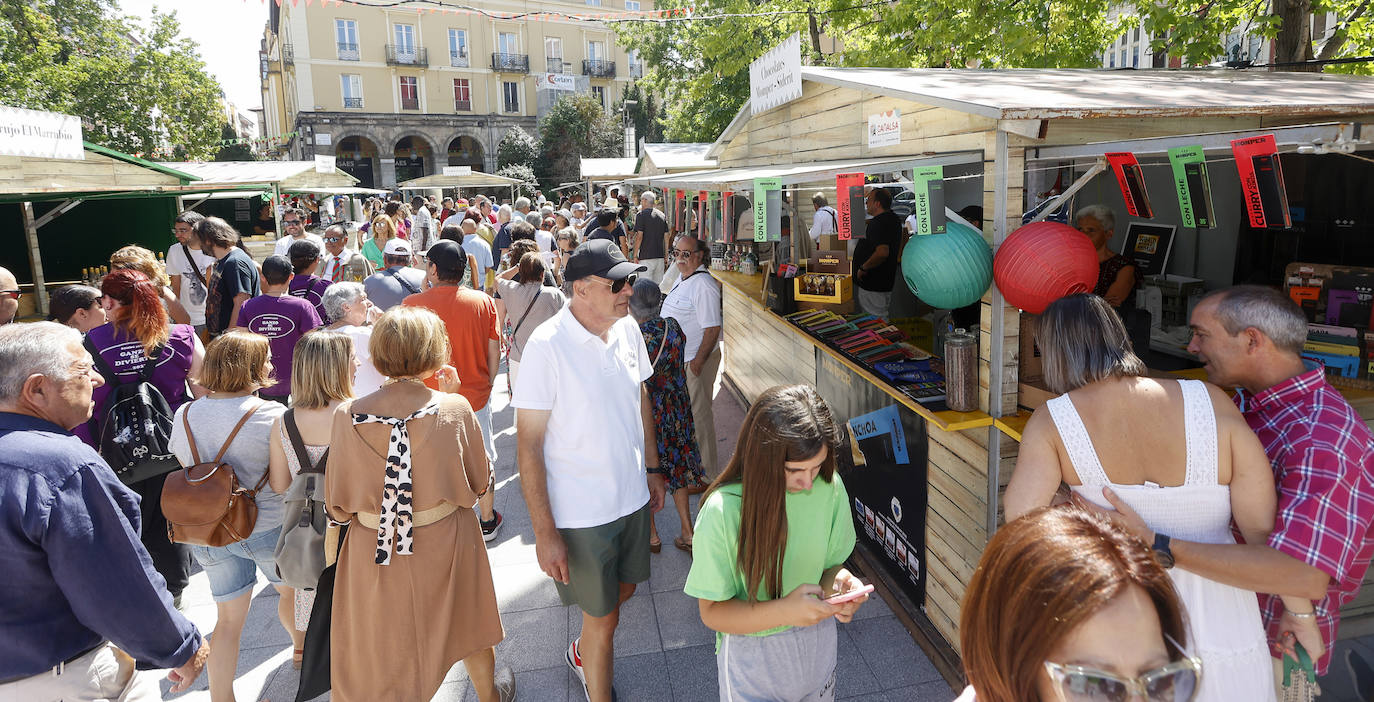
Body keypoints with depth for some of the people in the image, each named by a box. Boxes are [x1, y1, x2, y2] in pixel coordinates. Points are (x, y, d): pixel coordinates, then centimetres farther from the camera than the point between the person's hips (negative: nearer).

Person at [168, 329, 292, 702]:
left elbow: (187, 470, 7)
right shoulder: (273, 415, -20)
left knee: (227, 619, 16)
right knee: (292, 588, 25)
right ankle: (302, 646, 48)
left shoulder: (185, 414, -5)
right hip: (265, 529, -4)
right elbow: (280, 485, -20)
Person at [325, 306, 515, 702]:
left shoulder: (348, 416, -16)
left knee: (378, 654, 20)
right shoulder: (454, 410, -19)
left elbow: (337, 506, -7)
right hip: (445, 546, 1)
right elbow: (481, 483, -5)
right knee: (467, 624, 28)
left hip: (375, 556, 0)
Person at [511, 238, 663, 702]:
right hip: (581, 512, -6)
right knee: (603, 617, 9)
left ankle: (583, 653, 54)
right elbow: (528, 444, -18)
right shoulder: (547, 346, -21)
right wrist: (544, 532, -18)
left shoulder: (628, 329, -3)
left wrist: (652, 468, 15)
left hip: (632, 496, 6)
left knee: (623, 590, 24)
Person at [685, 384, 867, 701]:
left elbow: (831, 563, 0)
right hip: (753, 659, -4)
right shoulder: (723, 511, -28)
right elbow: (712, 612, -19)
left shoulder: (830, 487, -15)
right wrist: (784, 611, -33)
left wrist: (838, 583, -23)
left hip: (818, 644, 4)